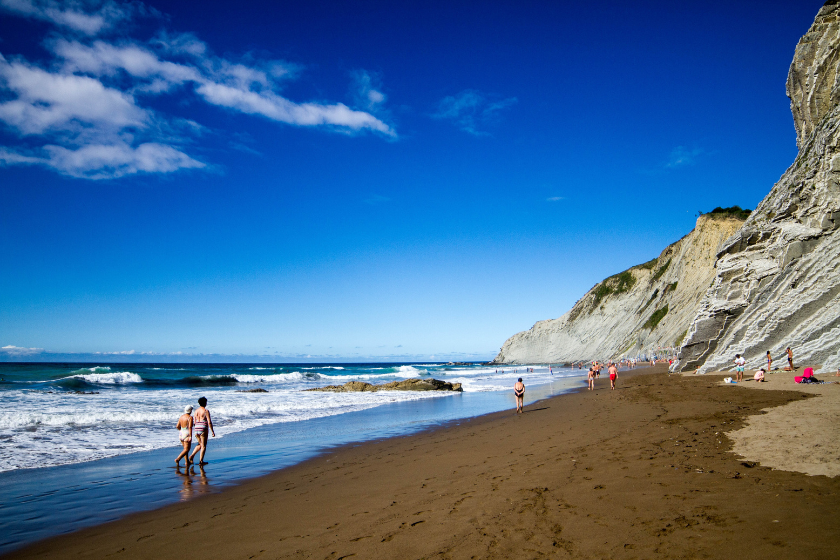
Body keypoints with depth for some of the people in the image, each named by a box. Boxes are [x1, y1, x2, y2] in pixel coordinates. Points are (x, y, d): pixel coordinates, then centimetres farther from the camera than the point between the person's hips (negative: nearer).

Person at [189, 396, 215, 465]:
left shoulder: (196, 411, 9)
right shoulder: (206, 411, -10)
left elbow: (194, 422, 13)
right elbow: (209, 422, -13)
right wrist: (212, 431, -8)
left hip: (197, 429, 6)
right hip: (203, 429, -6)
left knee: (200, 444, 23)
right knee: (203, 446, 3)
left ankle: (192, 456, 9)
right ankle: (201, 461, 3)